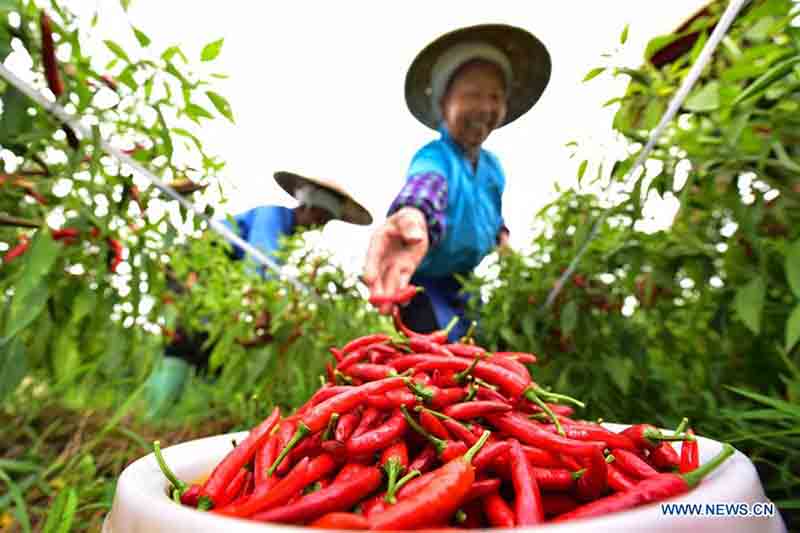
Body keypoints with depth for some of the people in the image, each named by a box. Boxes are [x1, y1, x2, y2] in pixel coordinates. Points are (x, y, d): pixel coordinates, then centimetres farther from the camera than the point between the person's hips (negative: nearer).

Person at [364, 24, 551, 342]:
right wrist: (415, 216, -74)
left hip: (466, 284, 8)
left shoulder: (493, 166, 0)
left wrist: (501, 235, 1)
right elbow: (426, 183, -51)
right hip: (425, 285, -7)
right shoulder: (434, 156, -25)